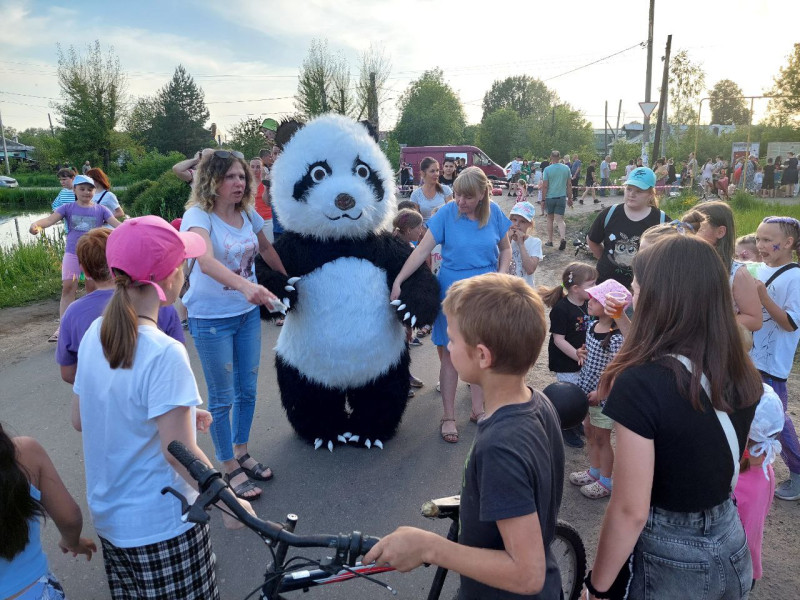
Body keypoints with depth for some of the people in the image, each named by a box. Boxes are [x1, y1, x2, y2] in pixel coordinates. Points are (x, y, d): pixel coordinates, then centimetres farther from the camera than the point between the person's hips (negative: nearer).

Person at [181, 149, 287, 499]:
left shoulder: (247, 214, 1)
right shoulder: (198, 215, -18)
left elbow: (266, 250, 18)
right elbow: (206, 261, -37)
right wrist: (244, 284, -52)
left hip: (247, 313, 6)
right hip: (211, 319, -6)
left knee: (247, 390, 16)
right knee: (222, 398, 6)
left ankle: (241, 454, 36)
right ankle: (230, 468, 22)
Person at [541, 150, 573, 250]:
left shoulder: (547, 169, -8)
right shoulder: (566, 168, 2)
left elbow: (545, 186, -9)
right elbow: (569, 184, 6)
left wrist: (543, 199, -2)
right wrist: (570, 198, 14)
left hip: (550, 197, -2)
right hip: (562, 197, 2)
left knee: (550, 219, 14)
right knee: (559, 219, 1)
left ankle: (550, 240, 20)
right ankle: (563, 238, -22)